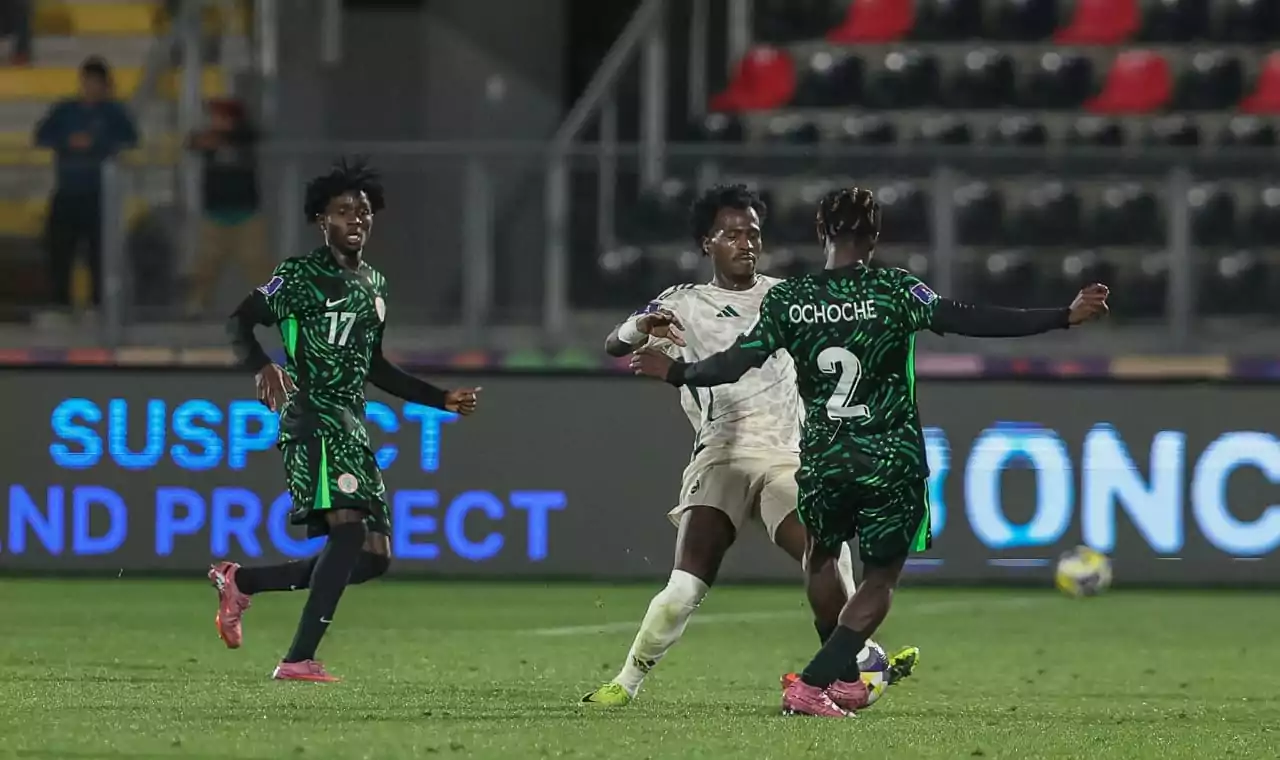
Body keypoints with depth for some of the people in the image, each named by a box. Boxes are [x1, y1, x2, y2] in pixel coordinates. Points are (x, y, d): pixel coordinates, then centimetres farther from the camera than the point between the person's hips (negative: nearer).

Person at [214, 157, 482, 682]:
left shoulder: (374, 285, 21)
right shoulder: (303, 275, -2)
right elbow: (239, 322, -5)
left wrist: (443, 400, 26)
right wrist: (263, 367, -25)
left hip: (352, 426, 8)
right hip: (312, 420, -8)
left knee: (374, 558, 4)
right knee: (349, 529, -26)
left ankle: (241, 581, 15)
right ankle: (298, 660, -28)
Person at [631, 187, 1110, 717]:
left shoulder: (787, 300, -1)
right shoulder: (893, 290, -9)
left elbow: (735, 364, 2)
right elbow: (965, 320, -18)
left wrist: (675, 373, 21)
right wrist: (1064, 318, -18)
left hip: (823, 458, 3)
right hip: (892, 462, -3)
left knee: (821, 556, 28)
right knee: (880, 579, 8)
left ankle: (844, 678, 28)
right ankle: (812, 687, -6)